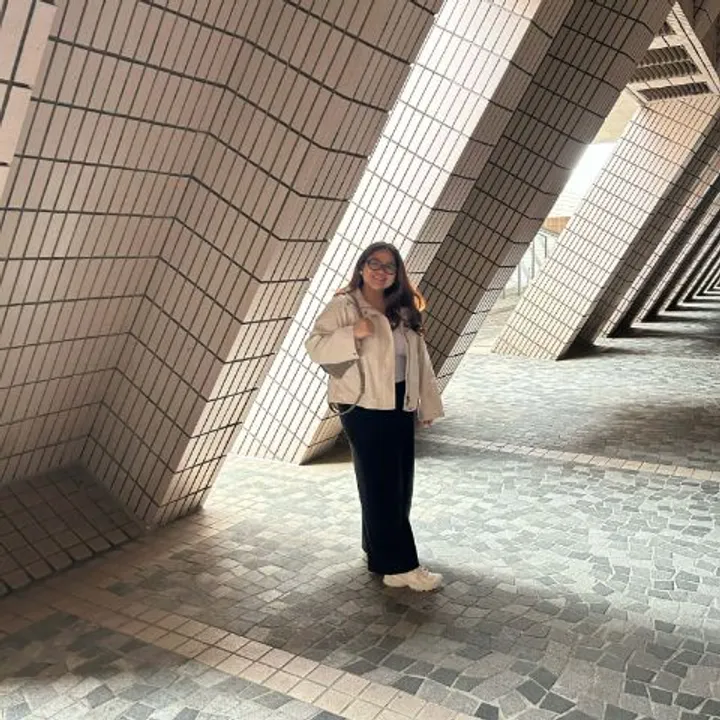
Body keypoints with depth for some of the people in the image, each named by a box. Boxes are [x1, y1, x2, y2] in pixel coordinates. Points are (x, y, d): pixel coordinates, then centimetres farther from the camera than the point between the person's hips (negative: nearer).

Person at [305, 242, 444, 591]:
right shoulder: (343, 306, -8)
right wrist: (352, 334, -31)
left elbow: (418, 357, 13)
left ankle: (378, 550, 30)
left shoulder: (402, 311, 11)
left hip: (400, 405, 8)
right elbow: (314, 346, -16)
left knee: (400, 483, 13)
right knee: (381, 486, -4)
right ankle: (399, 566, 2)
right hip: (364, 407, -7)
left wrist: (428, 403, 11)